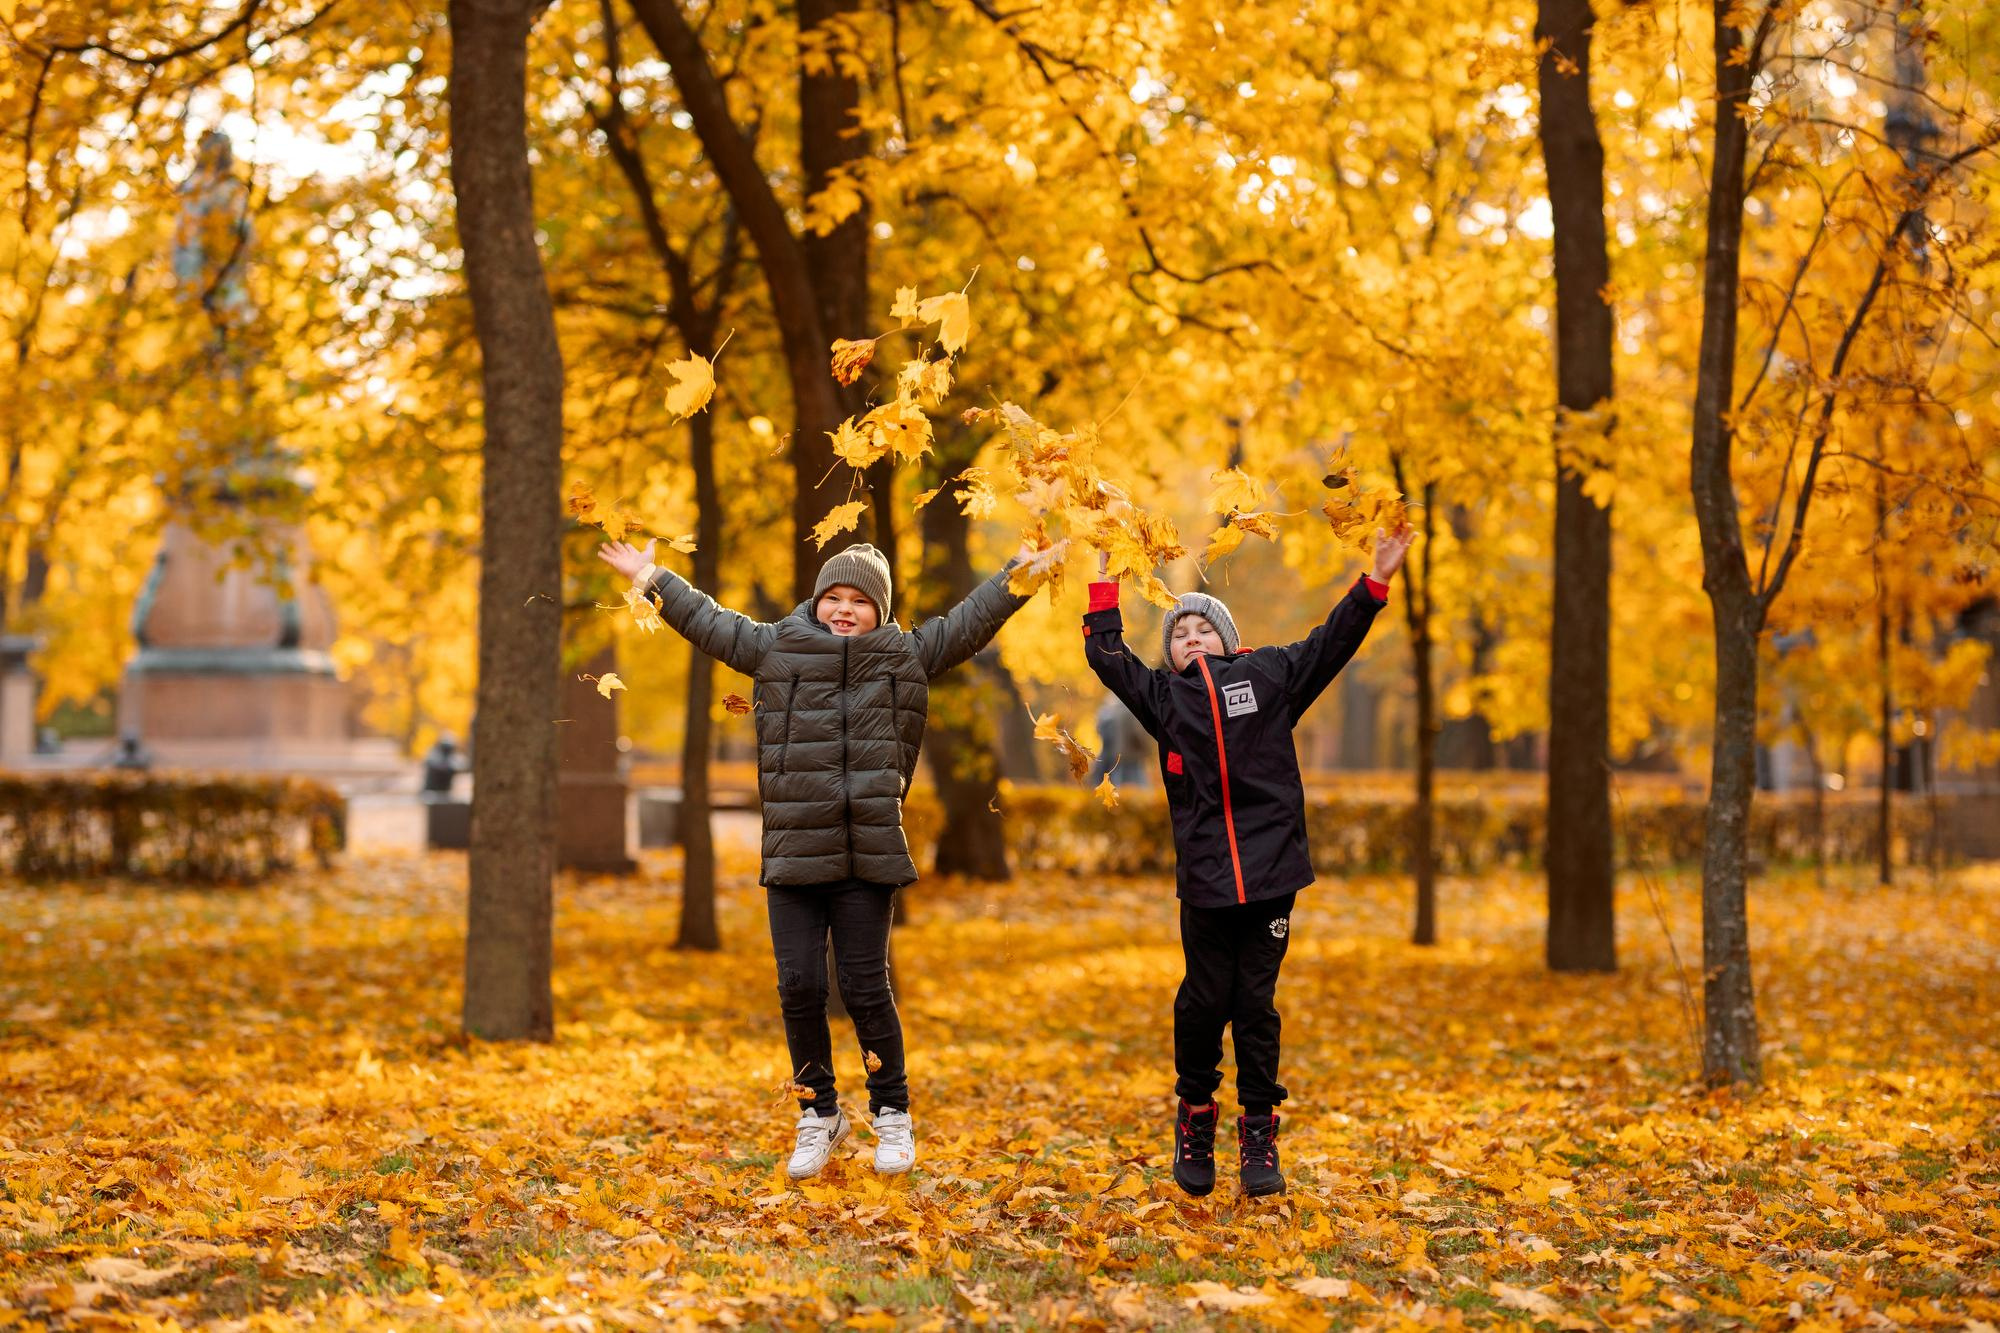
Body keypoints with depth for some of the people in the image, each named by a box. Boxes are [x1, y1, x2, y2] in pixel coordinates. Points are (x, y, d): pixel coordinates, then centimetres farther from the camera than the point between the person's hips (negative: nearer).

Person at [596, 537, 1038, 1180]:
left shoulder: (906, 655, 9)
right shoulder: (778, 647, 9)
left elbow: (970, 621, 15)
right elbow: (708, 621, 18)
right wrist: (651, 578, 21)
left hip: (868, 857, -1)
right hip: (793, 854, 1)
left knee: (866, 987, -1)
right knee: (799, 988, 1)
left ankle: (893, 1115, 17)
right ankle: (819, 1116, 18)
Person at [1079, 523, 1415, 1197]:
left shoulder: (1266, 675, 11)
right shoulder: (1163, 696, 12)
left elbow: (1331, 644, 11)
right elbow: (1108, 658, 16)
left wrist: (1374, 584, 5)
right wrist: (1103, 594, 12)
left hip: (1271, 872, 0)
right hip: (1204, 880, 0)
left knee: (1256, 1004, 4)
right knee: (1205, 1001, 4)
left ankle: (1259, 1136, 13)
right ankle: (1195, 1118, 23)